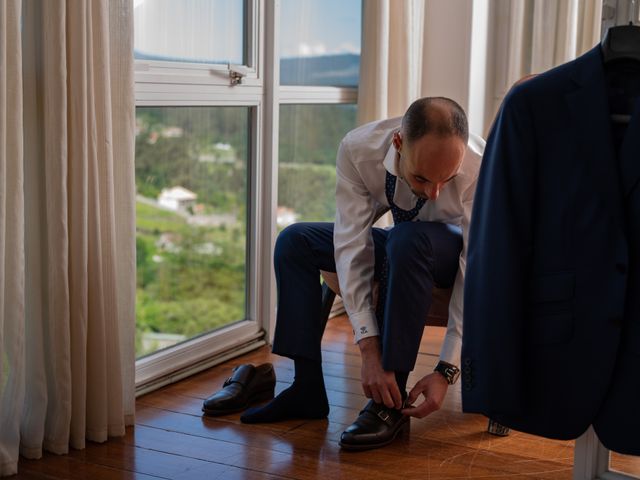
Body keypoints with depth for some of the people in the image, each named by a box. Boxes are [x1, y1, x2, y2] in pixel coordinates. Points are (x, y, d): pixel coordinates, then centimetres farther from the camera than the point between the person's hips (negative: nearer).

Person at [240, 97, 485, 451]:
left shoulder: (479, 166, -35)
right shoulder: (358, 149, -28)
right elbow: (352, 246, -29)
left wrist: (447, 370, -35)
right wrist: (369, 348, -34)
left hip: (454, 252, -4)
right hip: (401, 246, 4)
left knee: (407, 239, -37)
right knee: (294, 242, -10)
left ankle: (391, 404, -28)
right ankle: (307, 388, -7)